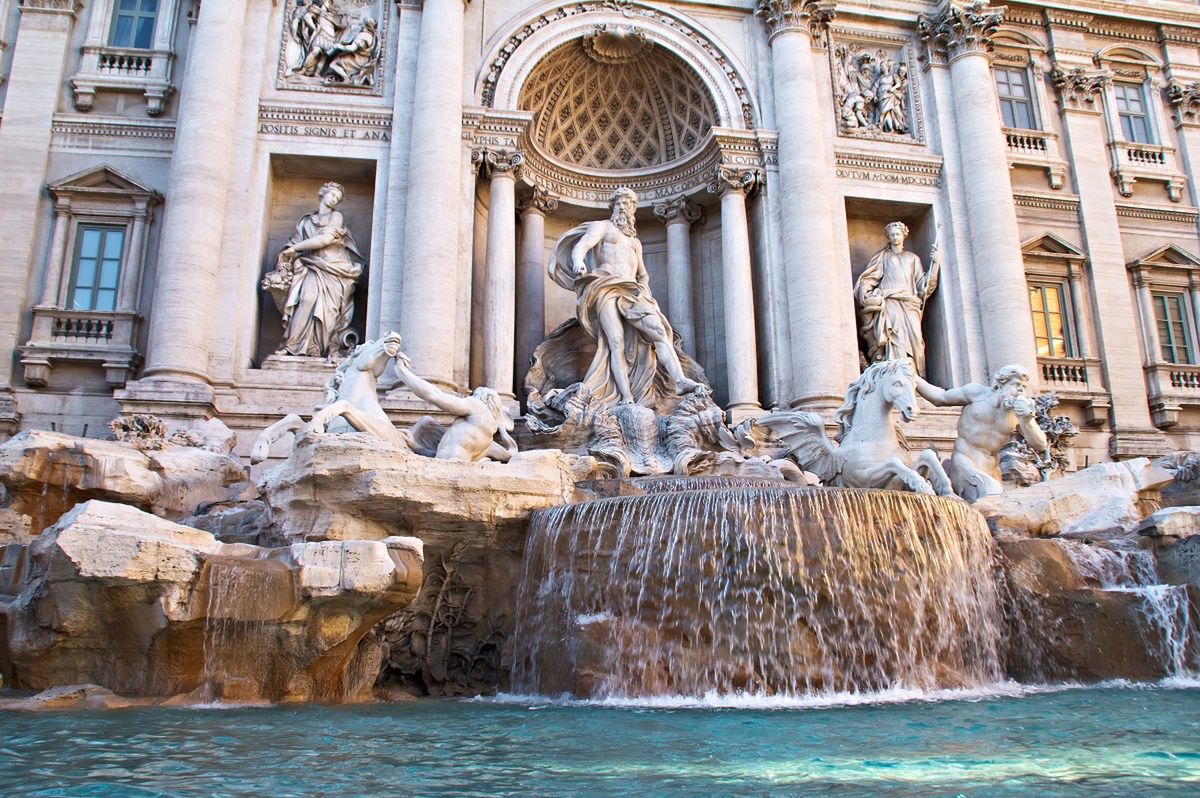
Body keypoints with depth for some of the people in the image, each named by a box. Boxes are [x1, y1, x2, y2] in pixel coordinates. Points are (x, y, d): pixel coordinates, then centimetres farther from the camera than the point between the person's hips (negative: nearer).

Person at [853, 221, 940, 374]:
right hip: (888, 304, -2)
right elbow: (868, 279, 9)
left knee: (913, 340, -14)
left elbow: (922, 283, 15)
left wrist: (935, 263, 6)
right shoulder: (882, 256, 18)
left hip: (909, 306, 3)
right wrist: (866, 295, -10)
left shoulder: (912, 258, 24)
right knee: (895, 340, -22)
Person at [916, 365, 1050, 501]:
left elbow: (1041, 446, -3)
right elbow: (939, 398, 6)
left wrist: (1027, 421, -19)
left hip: (991, 470, 5)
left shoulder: (1022, 411, 3)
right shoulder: (977, 392, -1)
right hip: (965, 460, -5)